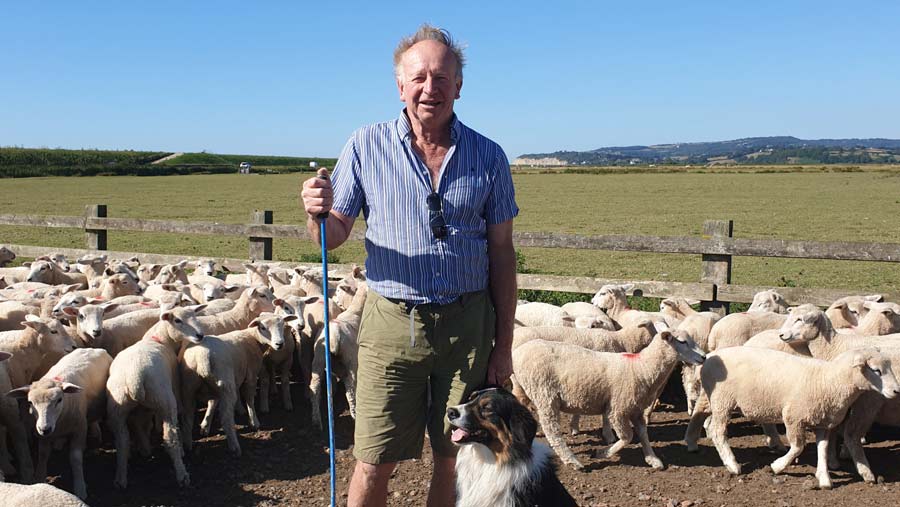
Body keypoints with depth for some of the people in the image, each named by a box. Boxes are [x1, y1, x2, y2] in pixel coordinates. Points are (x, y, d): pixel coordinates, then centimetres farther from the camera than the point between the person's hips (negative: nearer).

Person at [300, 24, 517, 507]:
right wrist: (318, 213, -22)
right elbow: (334, 237, 3)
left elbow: (502, 255, 5)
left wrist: (504, 345, 4)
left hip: (469, 323, 1)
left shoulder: (487, 156, 2)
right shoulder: (367, 146, 0)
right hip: (392, 323, -1)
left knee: (454, 459, 11)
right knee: (374, 463, 2)